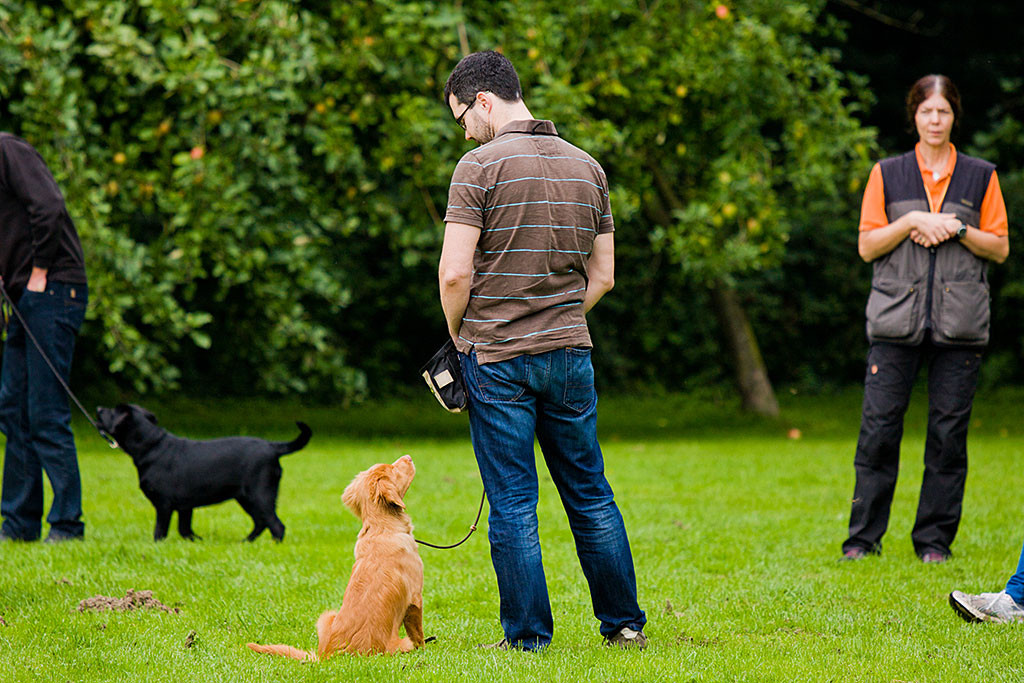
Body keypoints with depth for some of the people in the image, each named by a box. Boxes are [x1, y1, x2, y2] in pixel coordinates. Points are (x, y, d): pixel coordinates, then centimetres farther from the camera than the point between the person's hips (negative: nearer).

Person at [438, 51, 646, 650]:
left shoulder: (482, 165, -10)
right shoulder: (587, 167, 9)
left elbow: (455, 272, -14)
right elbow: (602, 275, 11)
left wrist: (459, 336, 1)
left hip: (497, 358, -5)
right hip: (571, 352, 5)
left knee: (513, 505, 1)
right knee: (590, 494, 14)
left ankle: (527, 638, 3)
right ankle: (625, 623, 18)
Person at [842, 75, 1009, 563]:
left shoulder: (980, 177, 10)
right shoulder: (887, 175, 10)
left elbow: (1000, 248, 9)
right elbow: (867, 247, 6)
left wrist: (957, 229, -7)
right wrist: (912, 221, -8)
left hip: (959, 322, 0)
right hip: (896, 321, 0)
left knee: (949, 433, -1)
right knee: (879, 427, -6)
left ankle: (934, 539, 8)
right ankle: (863, 537, 3)